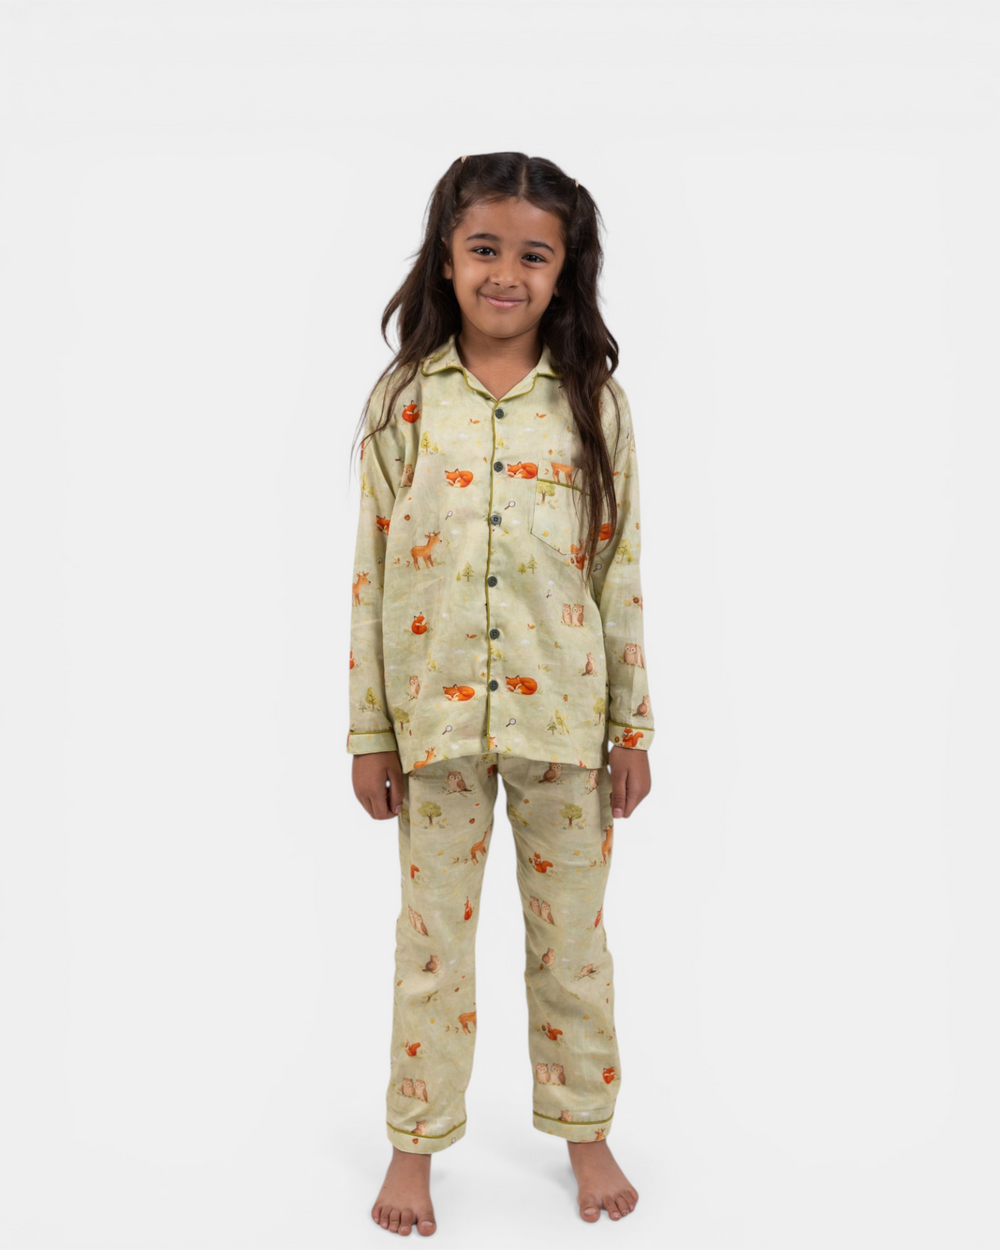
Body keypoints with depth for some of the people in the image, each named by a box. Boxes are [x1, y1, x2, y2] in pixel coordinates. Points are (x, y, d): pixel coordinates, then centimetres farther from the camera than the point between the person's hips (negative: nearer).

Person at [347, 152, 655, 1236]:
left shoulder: (594, 399, 0)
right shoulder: (403, 397, 0)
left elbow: (620, 567, 2)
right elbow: (373, 569, 1)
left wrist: (633, 724, 1)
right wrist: (369, 729, 0)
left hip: (563, 713, 0)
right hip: (435, 710, 0)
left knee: (571, 930, 14)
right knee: (432, 934, 12)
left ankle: (583, 1127, 34)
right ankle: (416, 1141, 31)